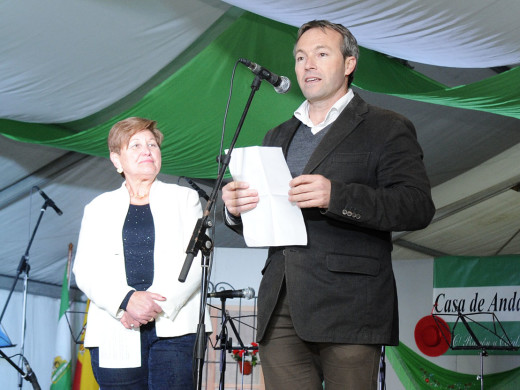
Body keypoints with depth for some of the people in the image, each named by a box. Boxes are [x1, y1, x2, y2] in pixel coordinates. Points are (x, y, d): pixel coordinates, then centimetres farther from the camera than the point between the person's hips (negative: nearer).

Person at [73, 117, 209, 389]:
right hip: (116, 335, 1)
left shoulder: (184, 198, 15)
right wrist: (127, 300, -13)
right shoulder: (99, 208, 17)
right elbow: (85, 271, 6)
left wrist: (159, 304, -11)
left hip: (174, 328, -1)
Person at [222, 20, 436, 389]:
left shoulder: (386, 129, 5)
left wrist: (335, 196, -20)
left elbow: (418, 206, -8)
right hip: (280, 310, 5)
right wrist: (235, 206, 1)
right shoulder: (279, 136, 24)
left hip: (348, 309, -5)